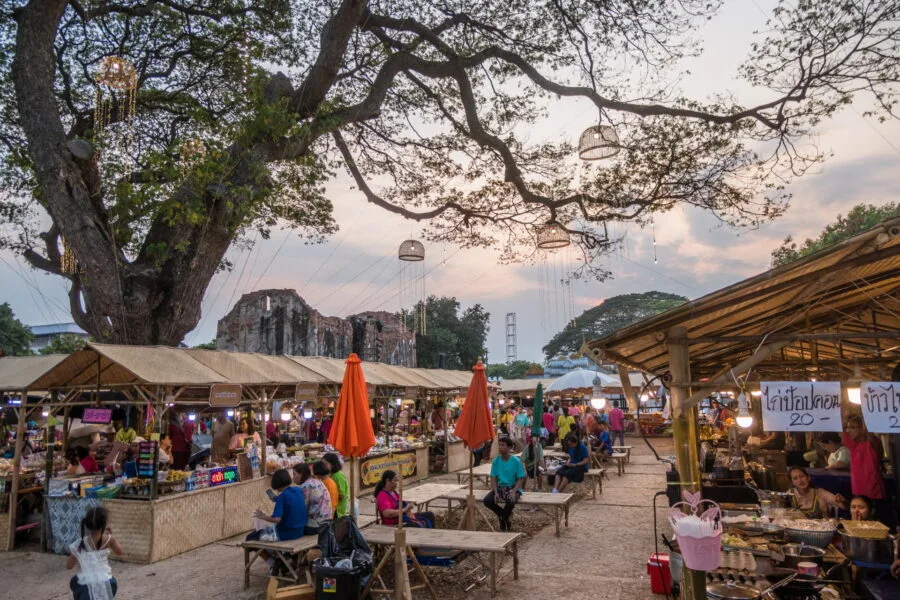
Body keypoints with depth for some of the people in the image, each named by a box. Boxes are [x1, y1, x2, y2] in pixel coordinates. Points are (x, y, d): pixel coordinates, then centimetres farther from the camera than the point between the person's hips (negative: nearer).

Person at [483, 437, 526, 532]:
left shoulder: (516, 461, -8)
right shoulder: (496, 461, 1)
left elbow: (521, 479, -8)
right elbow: (493, 478, 1)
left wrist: (513, 492, -23)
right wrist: (496, 492, -15)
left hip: (513, 487, -4)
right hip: (500, 487, 4)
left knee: (511, 501, -37)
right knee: (486, 500, -22)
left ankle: (502, 516, -1)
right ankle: (506, 516, 3)